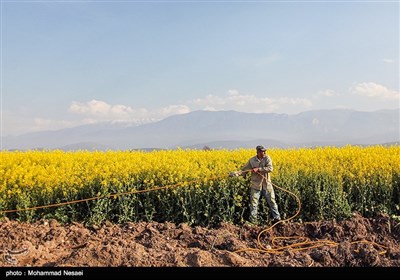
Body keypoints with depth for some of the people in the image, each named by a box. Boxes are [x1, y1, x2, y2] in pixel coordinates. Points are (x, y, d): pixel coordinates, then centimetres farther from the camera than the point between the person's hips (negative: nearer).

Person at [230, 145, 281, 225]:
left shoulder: (267, 158, -6)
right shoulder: (252, 161, -4)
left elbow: (270, 168, -20)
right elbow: (244, 170, -4)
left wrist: (258, 169, -25)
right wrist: (235, 173, -21)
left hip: (267, 185, 0)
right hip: (256, 185, 0)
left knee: (272, 201, 8)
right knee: (253, 202, 1)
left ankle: (277, 217, 22)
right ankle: (253, 220, 13)